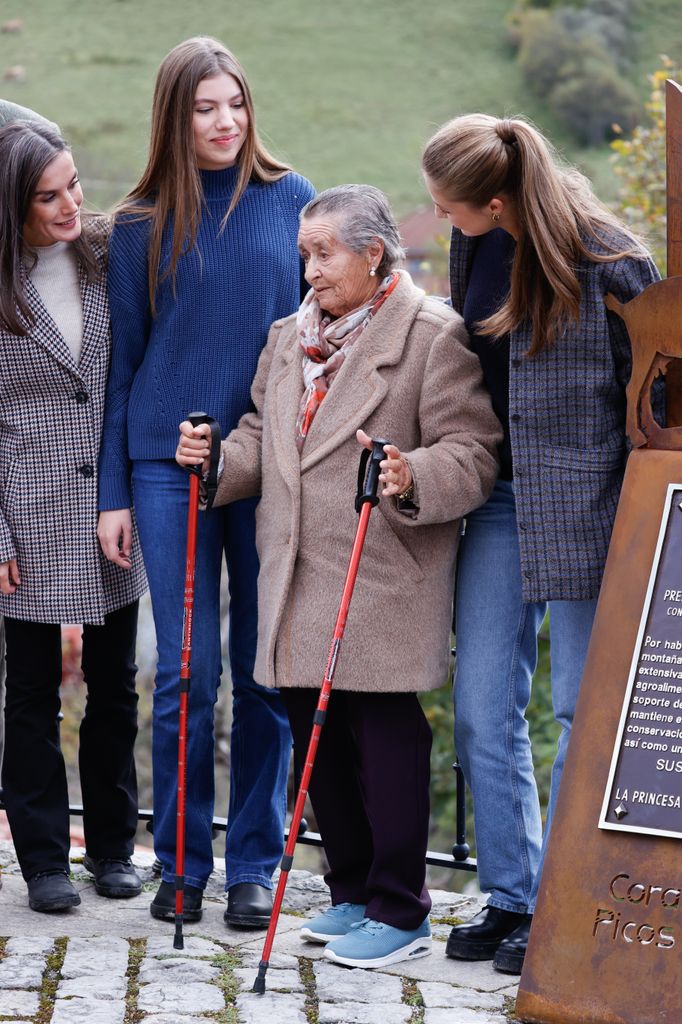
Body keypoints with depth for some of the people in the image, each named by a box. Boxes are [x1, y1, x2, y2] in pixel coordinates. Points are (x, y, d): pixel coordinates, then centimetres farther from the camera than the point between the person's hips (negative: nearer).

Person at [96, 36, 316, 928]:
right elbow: (122, 361, 8)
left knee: (266, 674, 4)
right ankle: (181, 863, 13)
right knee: (187, 672, 0)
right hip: (169, 467, 0)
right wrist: (112, 491, 5)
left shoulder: (288, 199, 5)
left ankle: (254, 865, 13)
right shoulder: (141, 226, 4)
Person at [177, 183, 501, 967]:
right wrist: (217, 459, 6)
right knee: (318, 734, 11)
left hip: (384, 586, -7)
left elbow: (471, 453, -11)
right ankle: (353, 893, 25)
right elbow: (264, 439, 26)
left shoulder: (432, 335, -5)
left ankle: (399, 913, 6)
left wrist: (415, 479, -29)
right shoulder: (288, 337, 19)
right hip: (297, 587, 7)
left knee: (386, 734, -3)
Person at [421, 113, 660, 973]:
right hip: (499, 497, 7)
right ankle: (509, 897, 19)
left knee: (583, 710, 2)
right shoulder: (477, 242, 4)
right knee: (483, 710, 7)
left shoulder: (606, 259, -16)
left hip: (582, 502, -7)